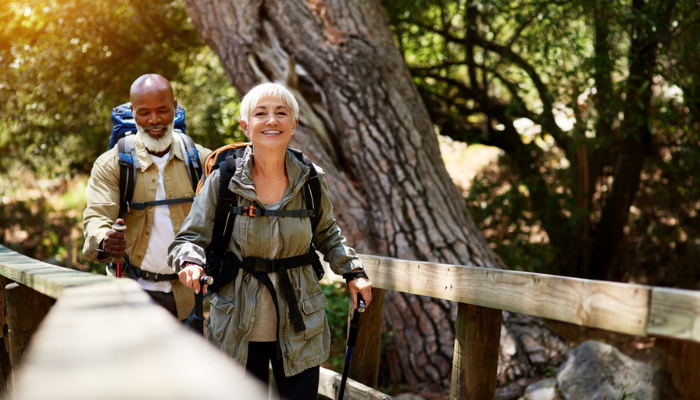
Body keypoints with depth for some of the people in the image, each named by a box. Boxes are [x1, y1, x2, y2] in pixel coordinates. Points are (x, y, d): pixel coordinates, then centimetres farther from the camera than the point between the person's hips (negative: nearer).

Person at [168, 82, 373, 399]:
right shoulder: (223, 181, -8)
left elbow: (326, 235, 17)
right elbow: (190, 239, -4)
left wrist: (353, 271, 4)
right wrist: (190, 262, -26)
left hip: (299, 329, 2)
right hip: (238, 331, -2)